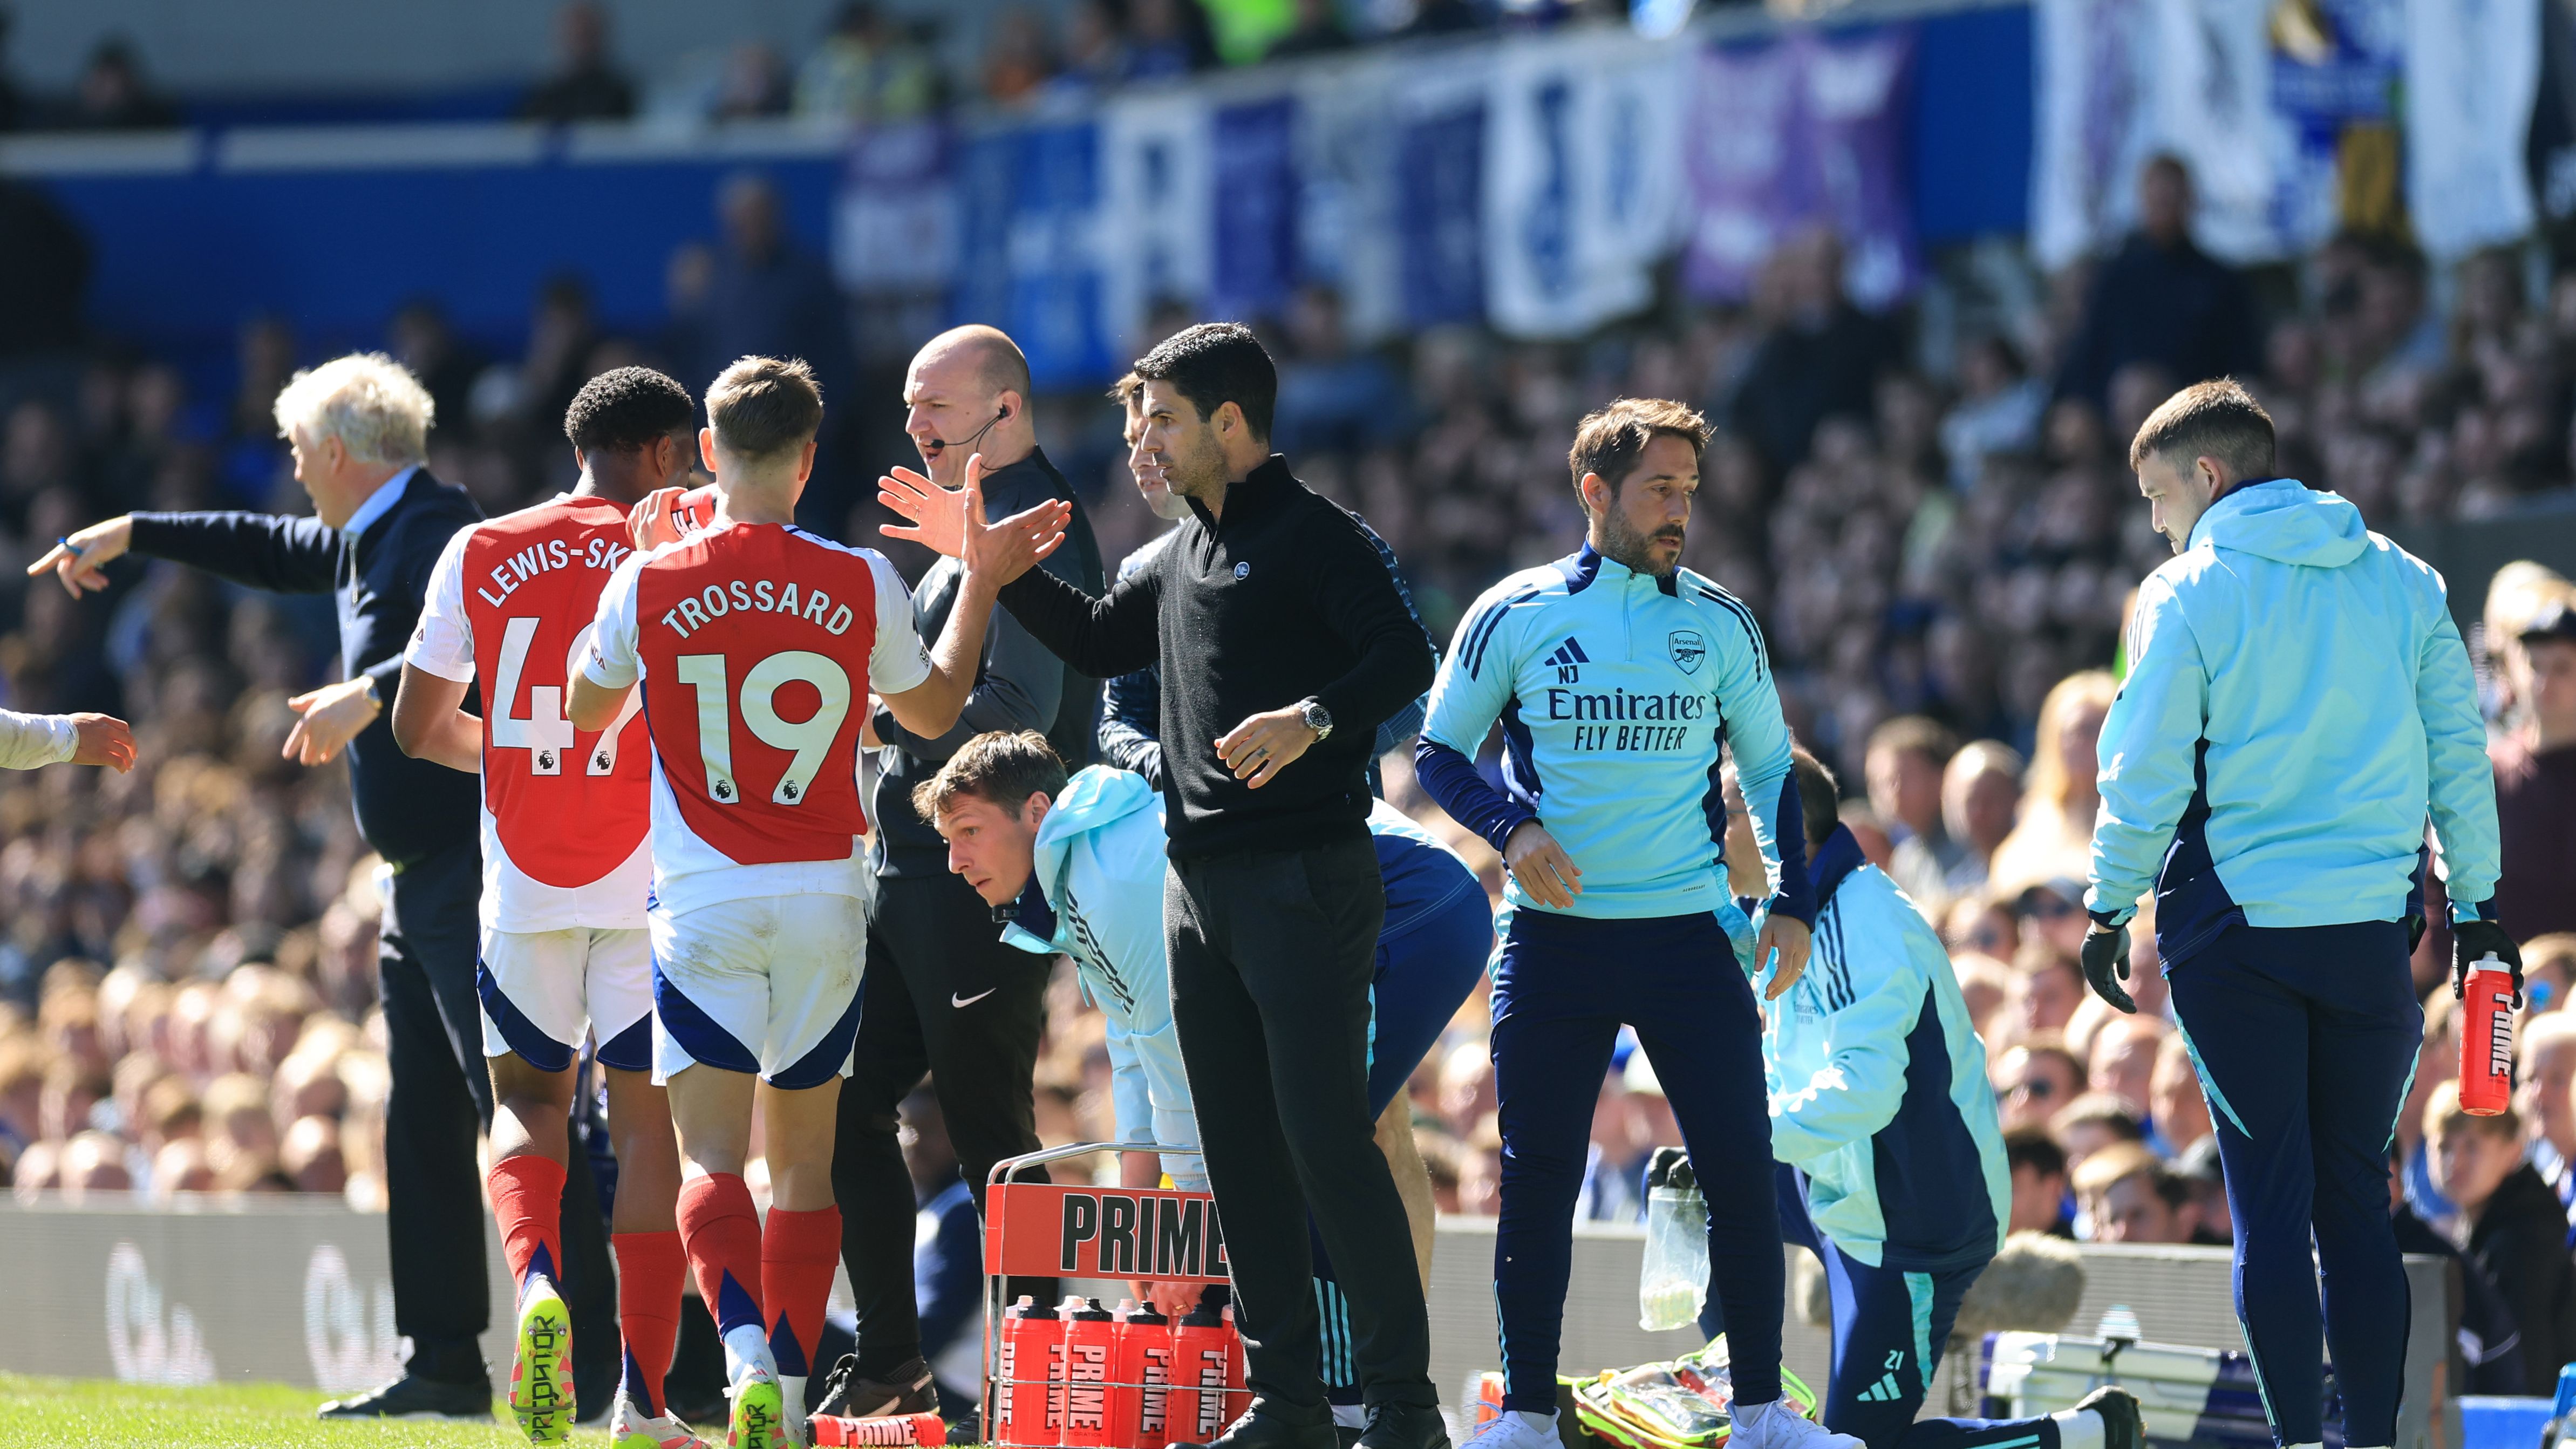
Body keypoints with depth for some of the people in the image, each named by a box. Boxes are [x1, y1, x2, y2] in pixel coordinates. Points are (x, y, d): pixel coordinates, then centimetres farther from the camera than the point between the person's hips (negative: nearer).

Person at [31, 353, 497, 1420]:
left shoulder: (437, 534, -14)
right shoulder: (368, 540, 17)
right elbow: (272, 551, 36)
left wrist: (371, 695, -35)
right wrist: (131, 534, 40)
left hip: (479, 878, -11)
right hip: (424, 881, 11)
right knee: (423, 1126, 11)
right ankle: (447, 1367, 14)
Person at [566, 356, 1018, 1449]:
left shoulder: (646, 584, -4)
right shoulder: (861, 585, -3)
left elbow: (589, 709, 16)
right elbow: (934, 711, 16)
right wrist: (980, 573, 25)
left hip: (703, 906, -1)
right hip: (826, 904, 1)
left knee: (711, 1156, -6)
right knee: (806, 1160, 13)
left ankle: (747, 1357, -29)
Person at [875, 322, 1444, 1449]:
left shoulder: (1311, 534, -9)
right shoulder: (1186, 552, 18)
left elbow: (1405, 658, -20)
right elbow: (1101, 643, 33)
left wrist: (1310, 720, -35)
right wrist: (999, 569, 24)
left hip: (1304, 879, -9)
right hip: (1200, 882, 9)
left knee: (1326, 1138, -12)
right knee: (1241, 1153, 8)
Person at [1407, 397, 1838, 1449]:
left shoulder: (1719, 624, 5)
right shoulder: (1517, 615, 0)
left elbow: (1770, 768, 14)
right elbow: (1440, 754, 6)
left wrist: (1790, 903, 3)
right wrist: (1512, 828, -12)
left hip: (1687, 930, 1)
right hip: (1552, 933, -1)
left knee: (1741, 1166, -5)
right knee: (1538, 1179, 0)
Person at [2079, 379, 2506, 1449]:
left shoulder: (2188, 595, -4)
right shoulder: (2404, 583, 7)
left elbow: (2143, 773, -5)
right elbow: (2460, 757, 9)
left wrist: (2108, 910, 5)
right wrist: (2477, 907, 15)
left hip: (2236, 933, -3)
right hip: (2369, 932, 3)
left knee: (2269, 1198, 0)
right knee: (2356, 1197, 8)